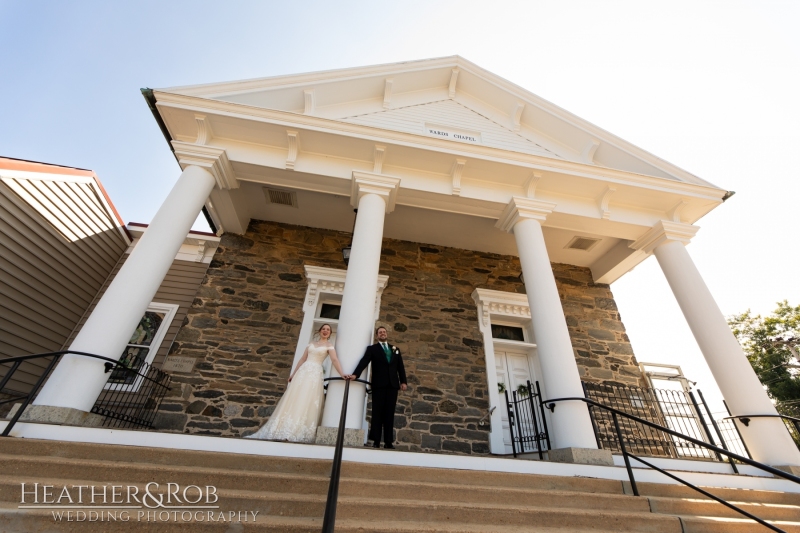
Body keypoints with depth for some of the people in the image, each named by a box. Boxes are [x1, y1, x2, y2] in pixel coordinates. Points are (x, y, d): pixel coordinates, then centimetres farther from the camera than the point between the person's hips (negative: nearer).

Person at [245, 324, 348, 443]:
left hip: (315, 374, -4)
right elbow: (302, 359, 20)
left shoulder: (329, 345, 5)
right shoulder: (311, 344, 19)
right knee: (293, 399, 0)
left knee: (307, 402, -12)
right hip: (303, 372, 5)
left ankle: (299, 432, -10)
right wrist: (293, 374, 15)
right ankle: (285, 430, 4)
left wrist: (342, 374, -23)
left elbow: (335, 360, -9)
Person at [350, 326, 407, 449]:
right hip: (379, 384, -2)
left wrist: (403, 381, 0)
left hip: (393, 384, 3)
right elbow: (364, 361, -8)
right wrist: (355, 374, -24)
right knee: (377, 412, -1)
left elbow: (400, 367, 13)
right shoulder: (372, 348, 8)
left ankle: (388, 442, 8)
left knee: (389, 413, 3)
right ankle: (376, 441, 5)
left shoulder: (395, 349, 17)